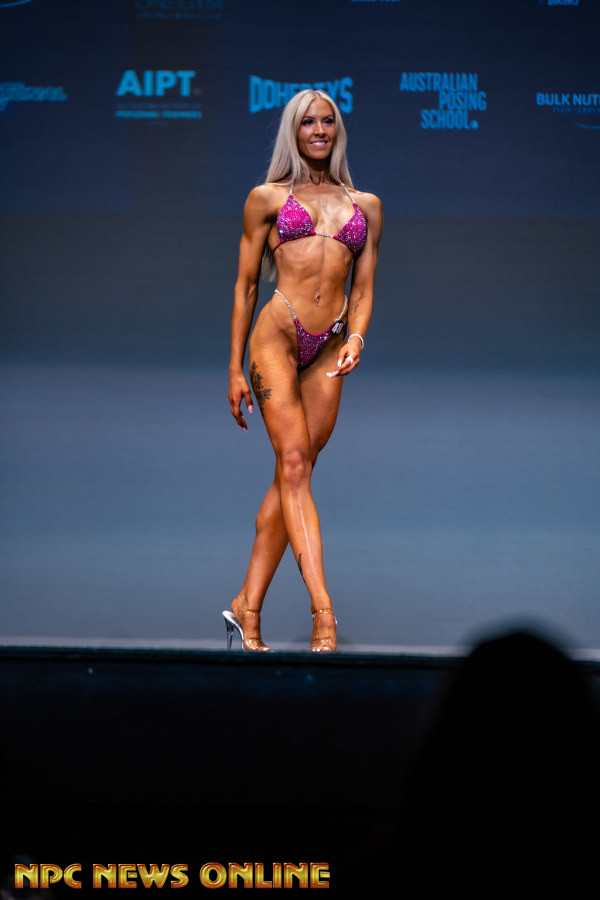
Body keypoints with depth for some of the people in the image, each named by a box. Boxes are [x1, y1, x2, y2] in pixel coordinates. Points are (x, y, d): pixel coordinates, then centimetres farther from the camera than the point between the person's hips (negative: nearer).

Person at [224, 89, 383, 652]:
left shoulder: (365, 205, 15)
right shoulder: (268, 198, 8)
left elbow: (363, 288, 16)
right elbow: (245, 285, 8)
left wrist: (356, 336, -5)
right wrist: (235, 368, 4)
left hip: (328, 349, 3)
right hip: (277, 333, -3)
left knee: (293, 474, 1)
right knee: (294, 466, -14)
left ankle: (248, 605, 7)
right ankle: (323, 609, -20)